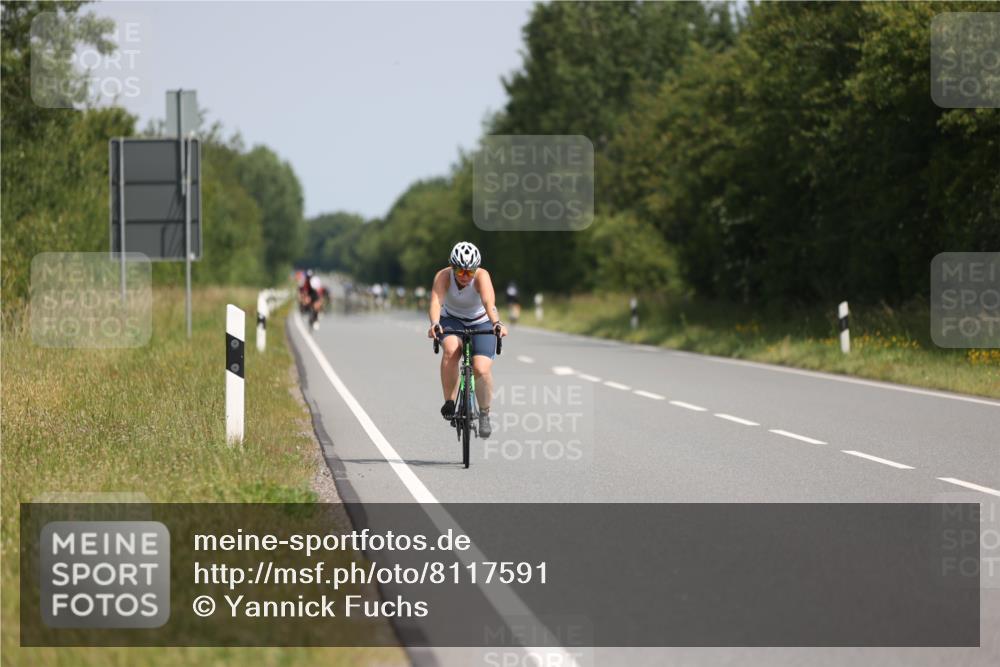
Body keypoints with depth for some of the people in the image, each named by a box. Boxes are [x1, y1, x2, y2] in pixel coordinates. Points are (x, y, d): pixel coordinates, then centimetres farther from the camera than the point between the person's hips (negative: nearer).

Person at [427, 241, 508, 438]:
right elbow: (435, 302, -40)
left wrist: (496, 323, -64)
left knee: (482, 369, -20)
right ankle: (449, 402, -19)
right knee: (451, 349, -34)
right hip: (452, 320, 0)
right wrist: (434, 324, -61)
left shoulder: (481, 276, -27)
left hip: (482, 323, 0)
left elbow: (489, 302, -45)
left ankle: (485, 413, 7)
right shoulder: (443, 276, -24)